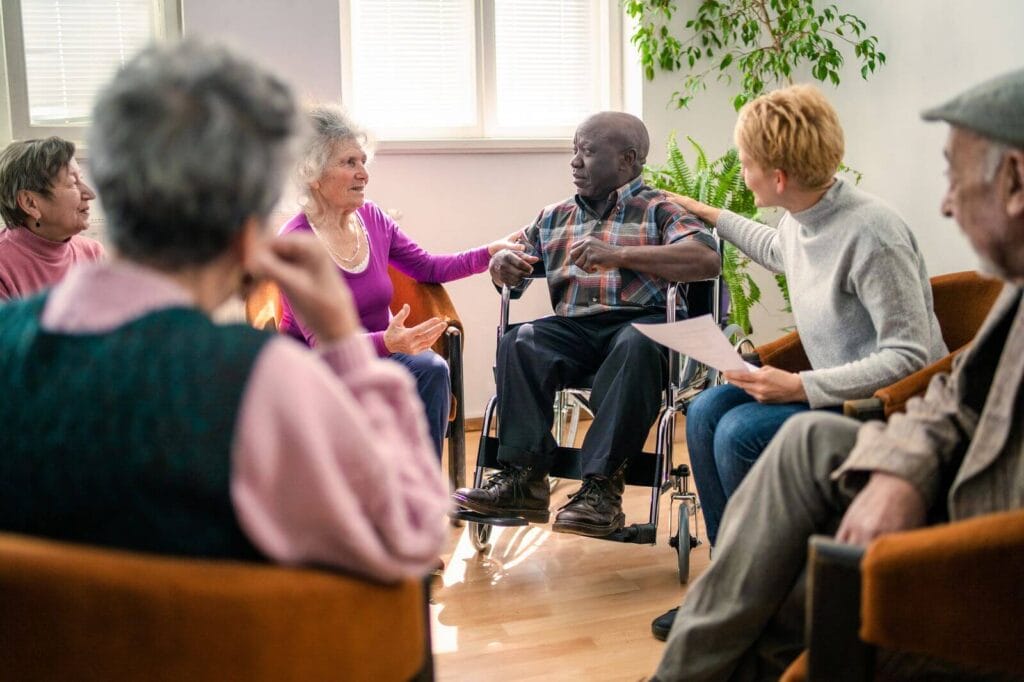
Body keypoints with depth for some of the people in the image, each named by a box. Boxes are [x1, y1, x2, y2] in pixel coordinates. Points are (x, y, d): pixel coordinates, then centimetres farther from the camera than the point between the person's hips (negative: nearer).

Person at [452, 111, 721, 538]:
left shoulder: (659, 210, 8)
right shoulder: (554, 218, 25)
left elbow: (708, 259, -9)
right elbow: (514, 262, 32)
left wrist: (619, 255, -18)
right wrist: (502, 264, 4)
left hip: (640, 321, -4)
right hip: (572, 325, 4)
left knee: (636, 347, -38)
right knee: (519, 343, -26)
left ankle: (601, 487, -36)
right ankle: (524, 476, -28)